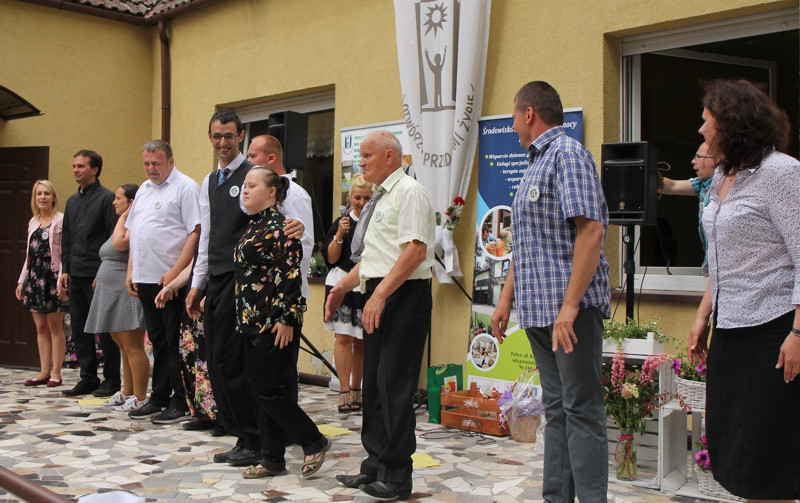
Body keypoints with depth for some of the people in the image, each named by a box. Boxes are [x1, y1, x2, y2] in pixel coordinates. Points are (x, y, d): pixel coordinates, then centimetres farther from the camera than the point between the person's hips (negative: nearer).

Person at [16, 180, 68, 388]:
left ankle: (55, 372, 3)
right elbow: (29, 255, 19)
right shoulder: (33, 222, 16)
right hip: (35, 277, 7)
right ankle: (44, 372, 12)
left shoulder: (61, 220, -5)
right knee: (41, 327, 8)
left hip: (52, 276, -7)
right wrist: (22, 280, 15)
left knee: (55, 326, -2)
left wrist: (62, 279, -18)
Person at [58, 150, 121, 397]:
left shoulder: (106, 198, -6)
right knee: (79, 329, 9)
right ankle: (88, 378, 17)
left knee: (105, 329, -1)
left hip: (98, 275, -7)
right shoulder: (72, 201, 17)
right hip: (76, 275, 8)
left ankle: (111, 379, 7)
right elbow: (66, 239, 20)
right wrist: (65, 270, 10)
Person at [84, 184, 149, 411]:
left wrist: (123, 217, -13)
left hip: (126, 292, -10)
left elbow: (120, 243, -27)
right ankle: (127, 393, 21)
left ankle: (140, 398, -6)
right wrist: (100, 278, 20)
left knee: (132, 347, -9)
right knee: (124, 347, 14)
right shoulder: (122, 223, 20)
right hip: (111, 294, 11)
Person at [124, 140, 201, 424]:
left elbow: (195, 232, -16)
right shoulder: (143, 190, 18)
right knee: (158, 341, 14)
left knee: (176, 344, -3)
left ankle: (182, 404, 3)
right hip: (145, 279, 8)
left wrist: (175, 272, -20)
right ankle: (158, 399, 22)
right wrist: (131, 271, 14)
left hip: (171, 280, -8)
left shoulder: (185, 188, -8)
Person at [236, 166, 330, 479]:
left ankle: (314, 442, 9)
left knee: (268, 391, -6)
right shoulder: (254, 226, 15)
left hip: (273, 324, -10)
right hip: (252, 323, 10)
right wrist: (243, 318, 21)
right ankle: (272, 459, 19)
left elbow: (291, 276, -19)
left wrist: (287, 319, -21)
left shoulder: (278, 227, -14)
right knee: (260, 391, 11)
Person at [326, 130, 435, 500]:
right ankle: (375, 467, 21)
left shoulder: (409, 192, -10)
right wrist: (342, 287, 19)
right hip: (378, 296, 10)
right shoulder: (379, 198, 20)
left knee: (394, 386, -7)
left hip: (403, 296, -10)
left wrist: (380, 295, -23)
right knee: (373, 383, 12)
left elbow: (416, 250, -20)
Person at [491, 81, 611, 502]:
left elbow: (591, 229, -21)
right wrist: (506, 297, 20)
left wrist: (570, 305, -25)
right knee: (556, 408, 13)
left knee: (581, 408, -6)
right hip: (539, 308, 9)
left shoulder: (567, 153, -10)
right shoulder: (535, 163, 20)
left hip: (571, 308, -9)